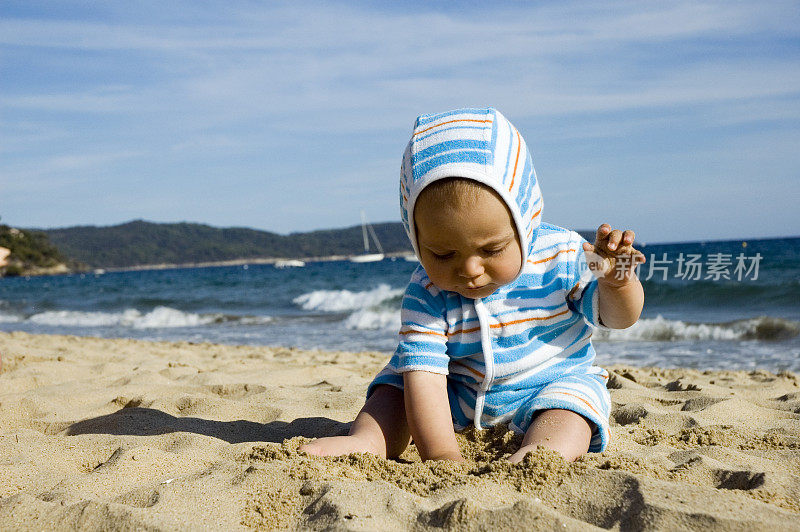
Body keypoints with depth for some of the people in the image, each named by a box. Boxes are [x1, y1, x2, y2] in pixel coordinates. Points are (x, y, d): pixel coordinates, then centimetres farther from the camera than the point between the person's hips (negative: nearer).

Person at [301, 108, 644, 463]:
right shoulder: (427, 296, -23)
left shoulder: (561, 257, -21)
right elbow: (424, 374, -32)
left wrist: (615, 280, -33)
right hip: (460, 393, 1)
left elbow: (617, 317, -9)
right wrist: (441, 455, -43)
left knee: (576, 395, -29)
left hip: (550, 384, -1)